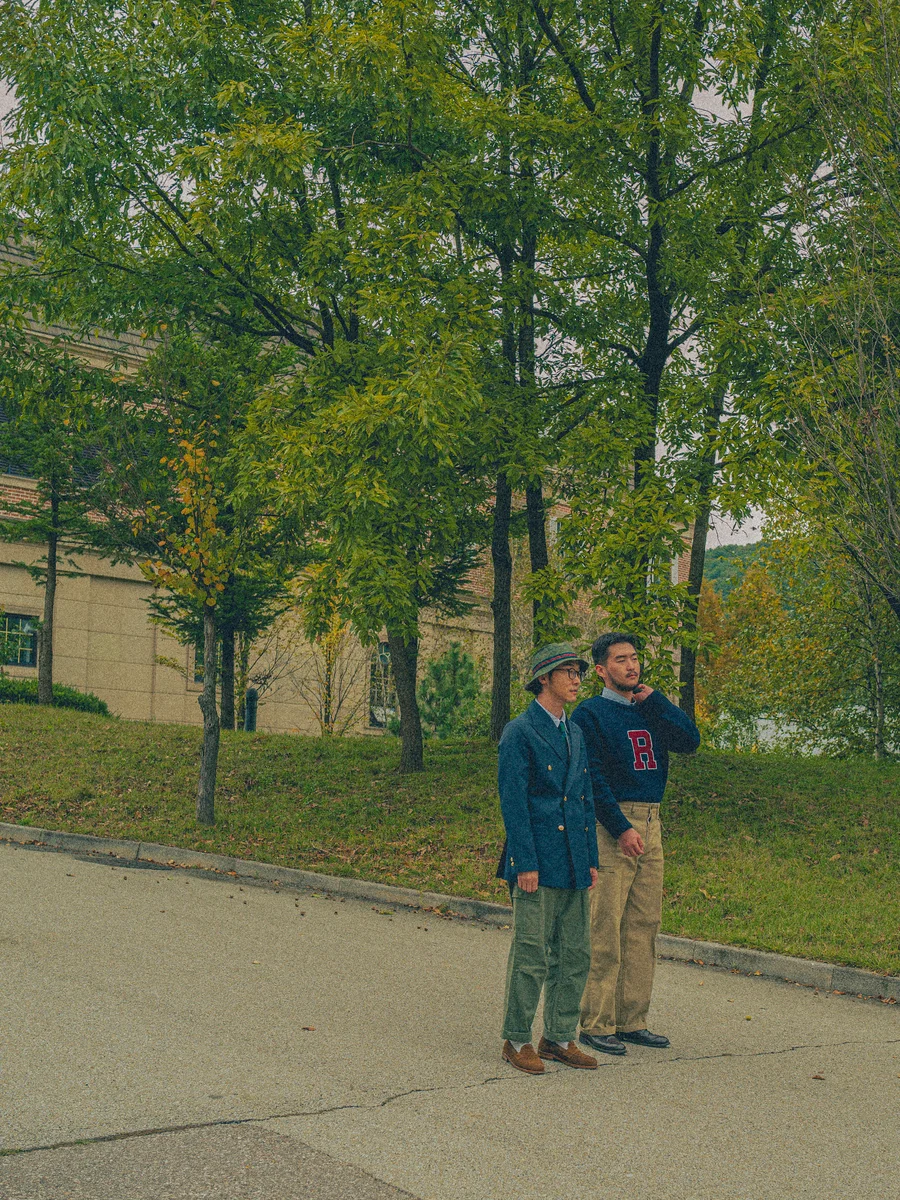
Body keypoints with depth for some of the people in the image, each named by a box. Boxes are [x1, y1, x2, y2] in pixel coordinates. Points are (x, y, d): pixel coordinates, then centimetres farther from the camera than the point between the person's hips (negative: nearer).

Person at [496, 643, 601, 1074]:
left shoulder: (576, 735, 16)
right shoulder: (519, 732, -7)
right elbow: (513, 803, -12)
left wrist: (591, 860, 13)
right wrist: (525, 865, -16)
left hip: (574, 865, 8)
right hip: (537, 863, -7)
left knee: (574, 955, 10)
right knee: (531, 955, -1)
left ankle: (559, 1037, 21)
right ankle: (517, 1040, 11)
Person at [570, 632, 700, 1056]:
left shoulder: (649, 711, 16)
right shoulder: (590, 713, -4)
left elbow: (690, 740, 2)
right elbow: (592, 777, -11)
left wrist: (653, 698, -1)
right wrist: (621, 829, -18)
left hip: (651, 824, 7)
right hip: (611, 824, -7)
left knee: (644, 925, 9)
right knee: (604, 928, -6)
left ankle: (632, 1021, 17)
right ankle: (596, 1025, 0)